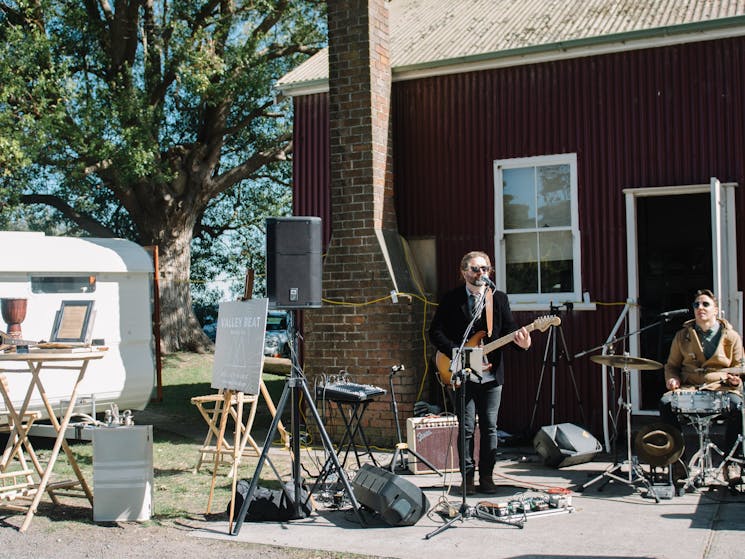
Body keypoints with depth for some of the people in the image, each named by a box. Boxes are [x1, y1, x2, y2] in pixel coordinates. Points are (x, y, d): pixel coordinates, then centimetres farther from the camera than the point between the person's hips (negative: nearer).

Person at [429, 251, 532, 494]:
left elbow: (509, 328, 2)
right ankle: (468, 476, 13)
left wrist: (520, 340, -20)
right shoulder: (451, 299, 1)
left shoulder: (499, 298, 8)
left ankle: (486, 476, 16)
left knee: (489, 427, 6)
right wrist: (457, 353, -14)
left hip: (491, 373, 2)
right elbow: (435, 332, -1)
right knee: (467, 427, 1)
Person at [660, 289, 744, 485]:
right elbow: (672, 365, 17)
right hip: (689, 388, 1)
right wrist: (672, 379, -6)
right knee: (666, 402, -29)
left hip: (721, 387, -1)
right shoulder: (682, 336, 10)